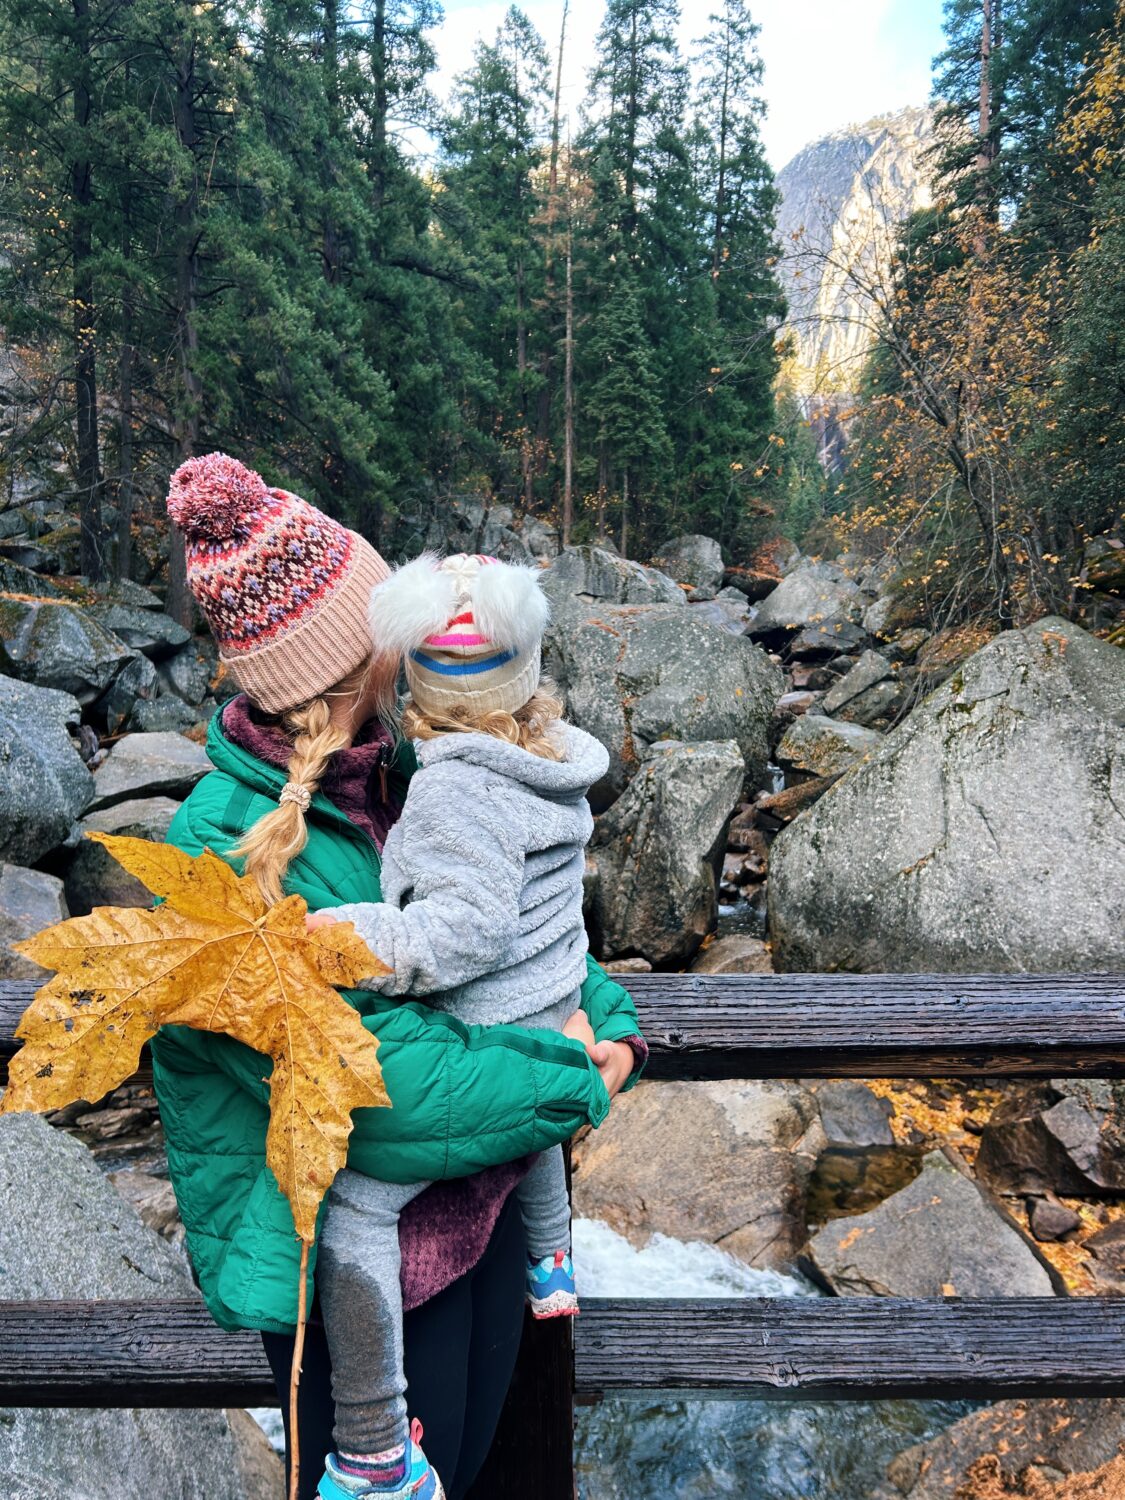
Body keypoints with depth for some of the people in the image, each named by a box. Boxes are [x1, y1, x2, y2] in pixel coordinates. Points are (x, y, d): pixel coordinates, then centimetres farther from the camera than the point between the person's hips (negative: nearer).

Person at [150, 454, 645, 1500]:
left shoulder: (391, 770, -5)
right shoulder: (227, 859, -29)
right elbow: (373, 1080, -33)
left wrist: (605, 1014, -12)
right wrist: (574, 1084, -22)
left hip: (476, 1198, 7)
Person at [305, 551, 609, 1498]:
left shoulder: (456, 784, -25)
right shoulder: (557, 759, 2)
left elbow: (467, 926, -30)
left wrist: (353, 935, -31)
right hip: (550, 1017, 9)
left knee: (354, 1200, -5)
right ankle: (550, 1267, 61)